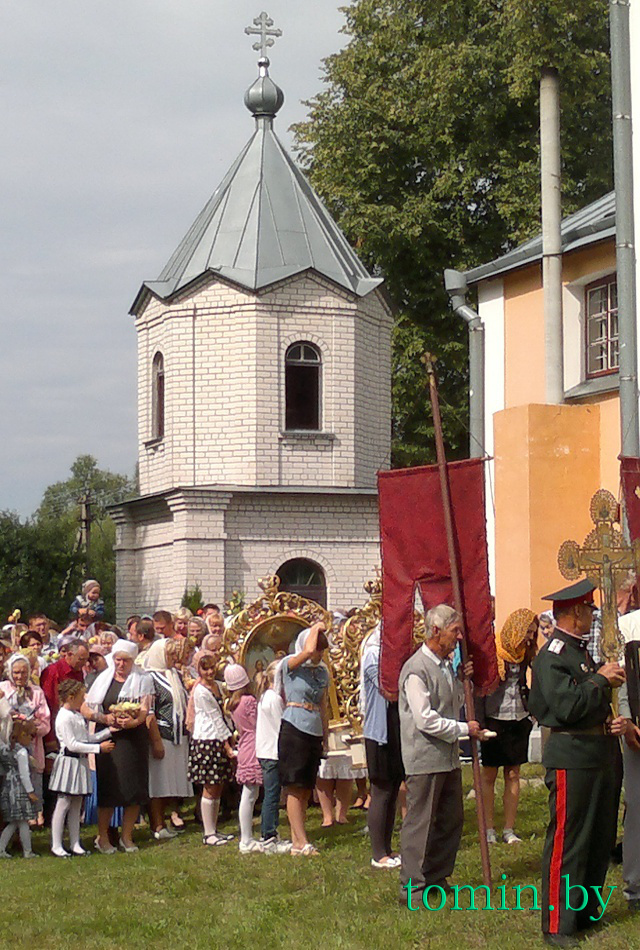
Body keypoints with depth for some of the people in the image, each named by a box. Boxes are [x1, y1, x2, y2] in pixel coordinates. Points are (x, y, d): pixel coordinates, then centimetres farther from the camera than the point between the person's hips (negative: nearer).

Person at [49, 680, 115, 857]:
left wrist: (109, 731, 13)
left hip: (80, 761, 9)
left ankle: (75, 844, 15)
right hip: (68, 761, -9)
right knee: (63, 804, -4)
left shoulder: (78, 715, 14)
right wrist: (99, 748, -18)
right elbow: (72, 744, -19)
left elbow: (87, 738, 20)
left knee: (76, 805, 11)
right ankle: (56, 845, 1)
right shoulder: (64, 717, -16)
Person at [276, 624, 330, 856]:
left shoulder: (322, 671, 14)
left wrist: (326, 736, 18)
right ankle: (302, 843, -9)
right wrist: (316, 628, -6)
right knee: (295, 788, -6)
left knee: (305, 790, 7)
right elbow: (309, 650, -24)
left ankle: (297, 841, 11)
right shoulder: (291, 665, -4)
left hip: (314, 732, 7)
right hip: (294, 729, -7)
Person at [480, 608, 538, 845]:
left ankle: (509, 830, 12)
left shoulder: (524, 653, 6)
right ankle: (489, 829, 9)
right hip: (494, 719, -5)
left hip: (518, 720, 5)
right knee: (489, 775, 2)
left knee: (513, 775, 7)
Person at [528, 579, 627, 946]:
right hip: (572, 758, -10)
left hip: (601, 756, 10)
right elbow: (566, 708, -24)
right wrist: (600, 679, -15)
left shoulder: (583, 652, 17)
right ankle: (558, 926, 0)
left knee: (601, 839, 15)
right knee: (567, 842, -5)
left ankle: (586, 911, 28)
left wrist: (615, 722, 7)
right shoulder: (552, 657, -13)